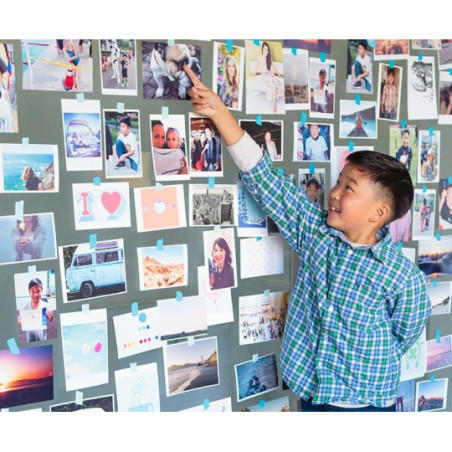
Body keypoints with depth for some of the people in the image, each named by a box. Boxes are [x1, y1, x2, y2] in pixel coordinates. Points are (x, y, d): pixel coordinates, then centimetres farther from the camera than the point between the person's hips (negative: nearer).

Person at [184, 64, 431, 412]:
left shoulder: (405, 278, -18)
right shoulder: (314, 230, -8)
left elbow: (403, 338, -3)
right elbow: (264, 177, -11)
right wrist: (219, 112, -13)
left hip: (365, 403, -4)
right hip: (312, 395, 4)